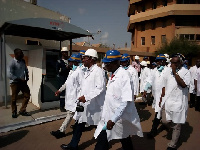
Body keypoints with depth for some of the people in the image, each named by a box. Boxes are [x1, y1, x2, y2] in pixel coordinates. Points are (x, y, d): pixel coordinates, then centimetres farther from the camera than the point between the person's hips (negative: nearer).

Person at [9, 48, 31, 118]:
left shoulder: (23, 61, 3)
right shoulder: (12, 63, -16)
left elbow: (26, 70, 16)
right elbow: (11, 75, -18)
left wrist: (27, 77, 2)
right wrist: (20, 79, -21)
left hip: (23, 81, 6)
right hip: (15, 82, -6)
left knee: (27, 95, 5)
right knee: (14, 98, 5)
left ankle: (22, 110, 18)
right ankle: (14, 112, 25)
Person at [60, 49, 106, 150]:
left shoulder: (98, 71, -15)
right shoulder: (87, 71, 12)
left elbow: (100, 88, -24)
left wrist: (86, 97, -27)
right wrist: (82, 97, 12)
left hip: (94, 104, -8)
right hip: (84, 104, 8)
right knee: (79, 125, 16)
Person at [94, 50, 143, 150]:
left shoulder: (124, 75, -19)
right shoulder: (112, 75, 4)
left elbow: (126, 101, -24)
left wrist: (113, 119, -25)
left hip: (120, 117, -7)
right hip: (108, 115, 7)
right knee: (101, 142, 12)